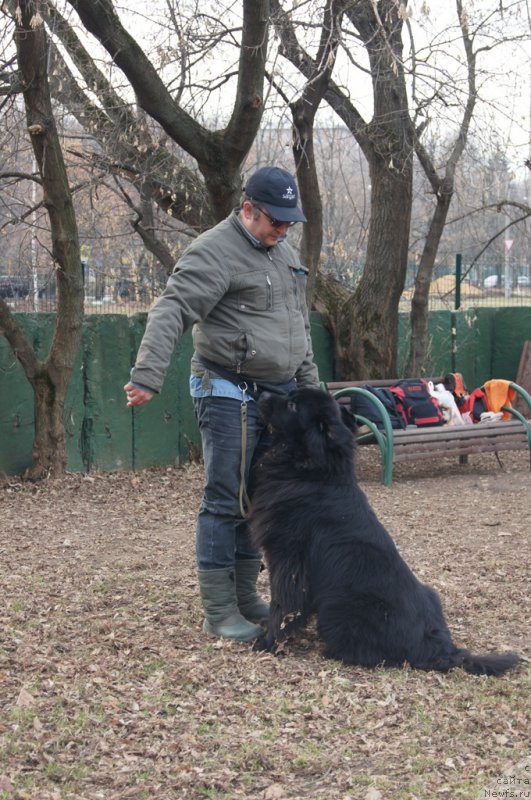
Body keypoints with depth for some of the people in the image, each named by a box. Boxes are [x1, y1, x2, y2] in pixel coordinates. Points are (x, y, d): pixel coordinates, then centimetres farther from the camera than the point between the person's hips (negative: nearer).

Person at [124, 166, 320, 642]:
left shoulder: (283, 250, 15)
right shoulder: (215, 252, -13)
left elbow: (299, 325, 24)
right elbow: (171, 313, -24)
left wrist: (308, 383, 22)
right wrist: (147, 377, -35)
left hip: (278, 393, 9)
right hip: (230, 394, -8)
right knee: (226, 500, -4)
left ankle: (245, 598, 24)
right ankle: (219, 612, 3)